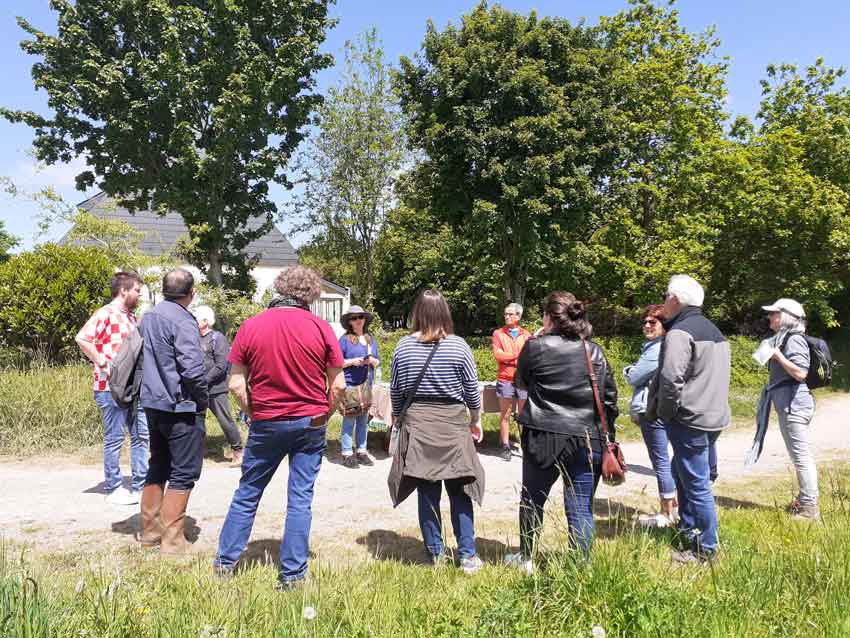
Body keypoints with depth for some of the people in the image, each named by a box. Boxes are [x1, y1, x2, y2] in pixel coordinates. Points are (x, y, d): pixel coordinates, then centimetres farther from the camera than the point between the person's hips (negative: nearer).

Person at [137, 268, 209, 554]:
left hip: (153, 403, 9)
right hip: (181, 407, -8)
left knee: (158, 467, 19)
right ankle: (171, 542, 5)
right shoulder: (182, 320, -18)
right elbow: (192, 368, -24)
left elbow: (142, 359, 16)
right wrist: (203, 399, -10)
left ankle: (150, 531, 29)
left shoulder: (148, 317, 9)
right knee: (184, 474, 1)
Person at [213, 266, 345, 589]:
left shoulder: (250, 327, -4)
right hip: (310, 423, -1)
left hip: (266, 423, 1)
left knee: (247, 493, 17)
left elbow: (236, 384, -4)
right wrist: (323, 416, 9)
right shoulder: (321, 328, -6)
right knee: (300, 499, 7)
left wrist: (253, 414, 9)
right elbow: (338, 385, -5)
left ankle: (225, 562, 27)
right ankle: (292, 574, 14)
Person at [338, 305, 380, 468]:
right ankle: (347, 454, 3)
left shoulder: (371, 339, 14)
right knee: (349, 420, -4)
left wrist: (372, 361, -5)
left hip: (367, 384, 5)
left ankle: (361, 452, 17)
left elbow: (378, 362, 17)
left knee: (364, 420, 9)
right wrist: (352, 361, -17)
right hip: (350, 385, -5)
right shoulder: (345, 339, -3)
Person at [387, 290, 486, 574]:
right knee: (459, 490, 8)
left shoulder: (404, 346, -2)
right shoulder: (458, 346, -7)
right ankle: (467, 555, 11)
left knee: (427, 492, 9)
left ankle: (435, 552, 19)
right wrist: (476, 421, 14)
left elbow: (396, 390, 4)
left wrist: (397, 419, 19)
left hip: (416, 424, 1)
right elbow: (472, 390, -1)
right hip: (453, 423, -1)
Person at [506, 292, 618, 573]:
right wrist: (608, 438, 15)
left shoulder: (536, 347, -7)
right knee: (581, 508, 8)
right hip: (587, 440, 2)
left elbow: (521, 380, 11)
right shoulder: (594, 351, 3)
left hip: (543, 437, -2)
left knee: (532, 499, 18)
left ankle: (526, 558, 33)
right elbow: (609, 398, 6)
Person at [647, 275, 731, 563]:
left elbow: (671, 379, -26)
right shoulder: (714, 331, 16)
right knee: (682, 474, 23)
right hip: (714, 417, 10)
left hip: (690, 420, -10)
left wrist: (664, 412, -9)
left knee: (696, 485, -1)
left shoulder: (680, 332, -16)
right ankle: (688, 530, 35)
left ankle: (705, 550, 9)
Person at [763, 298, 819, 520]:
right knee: (799, 456, 18)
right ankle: (804, 500, 29)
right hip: (789, 406, 11)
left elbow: (800, 373, -23)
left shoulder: (794, 339, -14)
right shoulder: (784, 338, 15)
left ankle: (809, 507, 2)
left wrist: (777, 355, -19)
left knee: (801, 455, -4)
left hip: (794, 406, -11)